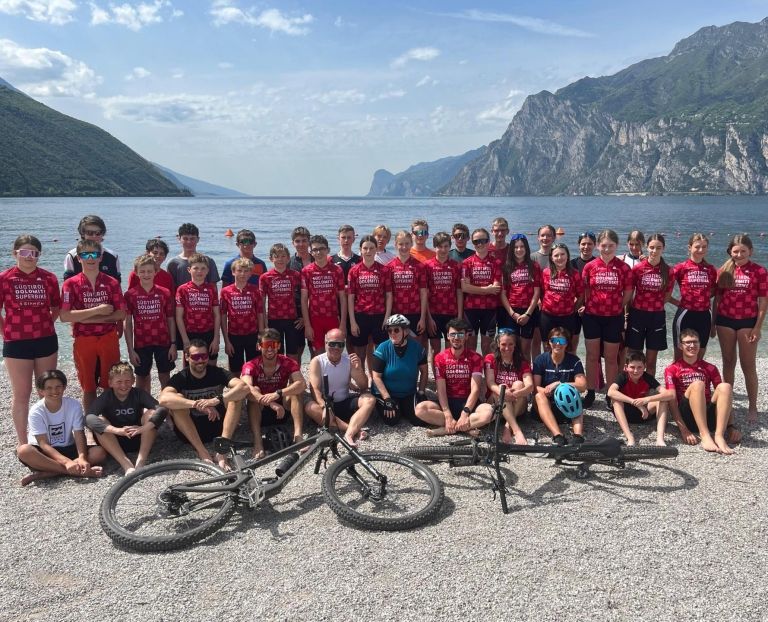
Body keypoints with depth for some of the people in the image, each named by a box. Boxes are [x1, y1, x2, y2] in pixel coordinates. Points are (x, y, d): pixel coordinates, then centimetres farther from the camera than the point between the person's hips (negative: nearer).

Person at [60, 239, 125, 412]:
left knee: (111, 385, 5)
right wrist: (97, 310, -16)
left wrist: (87, 319, -12)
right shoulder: (71, 284, -3)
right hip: (83, 341, -1)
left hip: (109, 339, 1)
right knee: (88, 388, 9)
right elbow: (65, 316, -12)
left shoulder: (112, 283, 1)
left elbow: (121, 314, -4)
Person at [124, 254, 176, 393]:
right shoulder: (130, 295, -3)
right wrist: (130, 349, -5)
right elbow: (127, 324, -1)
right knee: (142, 378, 9)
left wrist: (173, 344, -2)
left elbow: (171, 320, 4)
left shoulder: (165, 293, -1)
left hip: (163, 342, 0)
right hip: (141, 344, 0)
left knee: (165, 378, 6)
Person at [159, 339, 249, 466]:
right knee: (177, 399, -25)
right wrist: (197, 404, -40)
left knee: (235, 394, -19)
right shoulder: (180, 378, -8)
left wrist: (218, 400, -39)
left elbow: (244, 387, -23)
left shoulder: (217, 373, -5)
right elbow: (164, 399, -30)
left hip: (217, 426, 1)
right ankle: (201, 451, -31)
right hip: (191, 431, -1)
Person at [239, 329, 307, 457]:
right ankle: (257, 441, -38)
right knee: (255, 391, -29)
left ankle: (298, 435, -32)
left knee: (295, 388, -23)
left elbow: (302, 384, -28)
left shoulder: (288, 363, -10)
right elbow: (246, 388, -34)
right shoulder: (251, 366, -13)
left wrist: (278, 394, -45)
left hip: (282, 411, 1)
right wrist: (270, 403, -50)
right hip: (260, 414, -1)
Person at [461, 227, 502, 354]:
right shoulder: (467, 263, 2)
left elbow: (496, 288, -6)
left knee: (487, 345, 7)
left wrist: (475, 289, -8)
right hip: (470, 308, 0)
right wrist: (487, 289, -8)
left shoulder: (495, 262, 2)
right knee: (471, 345, 6)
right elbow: (464, 287, -8)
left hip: (489, 308, 0)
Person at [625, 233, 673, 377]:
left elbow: (667, 294, 10)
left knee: (651, 361, 9)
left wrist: (656, 304, 2)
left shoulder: (668, 271, -1)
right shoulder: (637, 268, -6)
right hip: (637, 315, -1)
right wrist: (628, 311, -4)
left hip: (657, 316, 2)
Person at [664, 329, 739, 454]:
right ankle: (705, 436, -39)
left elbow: (726, 398, 9)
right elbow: (672, 401, -5)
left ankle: (719, 436, -33)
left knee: (725, 386, -23)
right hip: (687, 416, -3)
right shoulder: (672, 370, 6)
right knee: (697, 384, -29)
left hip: (709, 417, 3)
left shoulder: (710, 368, 15)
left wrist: (731, 426, -5)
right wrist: (683, 430, -18)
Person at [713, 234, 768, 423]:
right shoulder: (724, 271, 3)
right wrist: (712, 322, 7)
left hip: (747, 321, -3)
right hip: (725, 320, 3)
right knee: (728, 362, 12)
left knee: (748, 365, 1)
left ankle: (753, 407, 10)